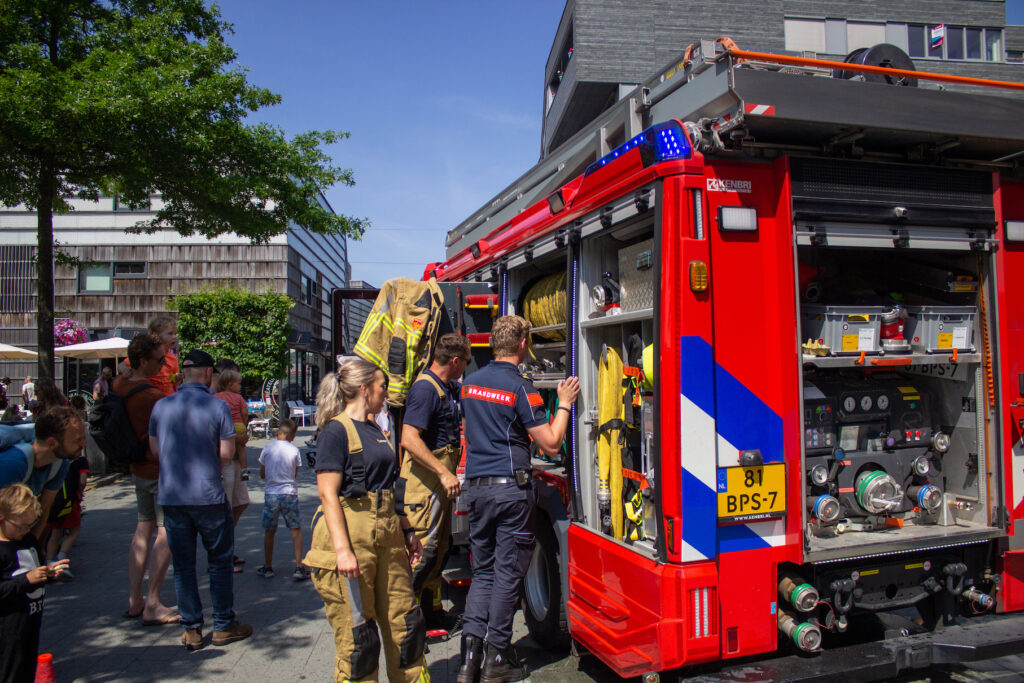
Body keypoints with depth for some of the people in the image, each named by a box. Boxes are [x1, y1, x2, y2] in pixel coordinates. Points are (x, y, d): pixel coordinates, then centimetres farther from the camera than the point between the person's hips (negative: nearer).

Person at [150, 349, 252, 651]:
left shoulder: (161, 406, 1)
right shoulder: (217, 406, -10)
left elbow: (154, 448, 10)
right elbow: (227, 453, -10)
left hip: (171, 496, 3)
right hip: (208, 494, -3)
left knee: (183, 564, 12)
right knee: (219, 561, 11)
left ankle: (191, 630, 17)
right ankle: (223, 625, 17)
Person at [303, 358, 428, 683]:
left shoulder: (375, 430, 16)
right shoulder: (336, 431, -9)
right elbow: (328, 494, -15)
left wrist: (407, 531, 21)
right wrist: (342, 550, -21)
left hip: (386, 534, 8)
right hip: (351, 533, -8)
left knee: (403, 620, 11)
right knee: (356, 632, 1)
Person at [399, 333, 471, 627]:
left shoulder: (450, 388, 13)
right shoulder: (425, 388, -17)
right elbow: (409, 439, -26)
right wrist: (444, 473, -27)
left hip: (442, 482, 10)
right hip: (425, 483, -10)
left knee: (440, 547, 16)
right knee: (423, 549, -7)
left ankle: (431, 610, 27)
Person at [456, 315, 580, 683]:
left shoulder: (470, 383, 9)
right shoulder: (520, 388, -11)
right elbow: (551, 444, -10)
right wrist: (564, 404, 1)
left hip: (476, 486, 6)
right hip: (511, 487, -6)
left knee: (483, 570, 14)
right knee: (508, 572, 4)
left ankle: (470, 651, 8)